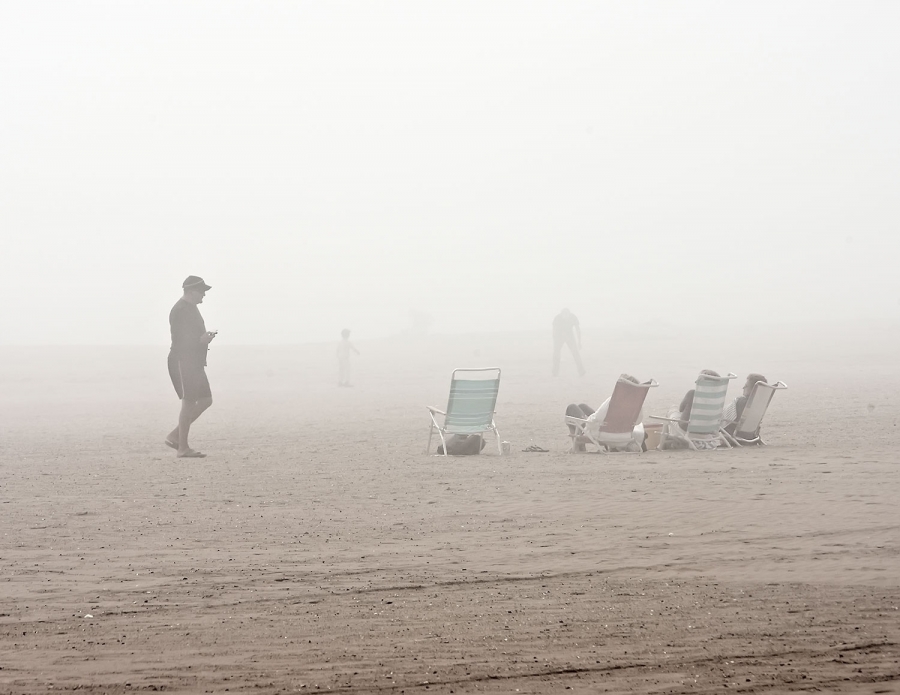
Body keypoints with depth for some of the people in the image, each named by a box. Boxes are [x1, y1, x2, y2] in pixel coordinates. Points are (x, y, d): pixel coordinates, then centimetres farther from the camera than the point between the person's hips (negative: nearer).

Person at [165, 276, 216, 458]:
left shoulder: (190, 308, 17)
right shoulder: (180, 310, -14)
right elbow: (179, 340, -19)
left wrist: (205, 336, 9)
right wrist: (201, 339, -21)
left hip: (193, 362, 10)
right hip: (183, 362, -10)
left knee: (205, 400, 10)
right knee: (189, 404, -7)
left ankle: (175, 436, 13)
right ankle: (183, 448, -1)